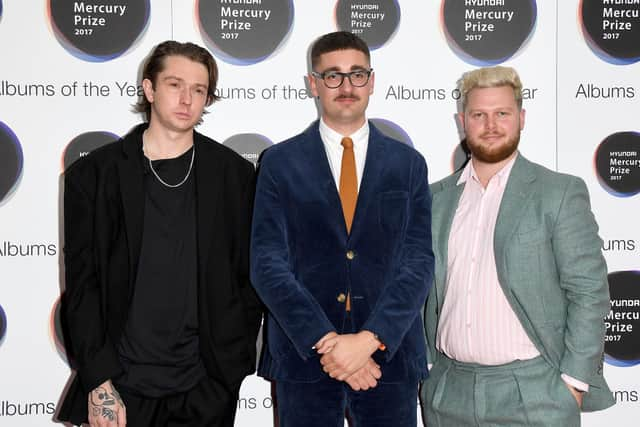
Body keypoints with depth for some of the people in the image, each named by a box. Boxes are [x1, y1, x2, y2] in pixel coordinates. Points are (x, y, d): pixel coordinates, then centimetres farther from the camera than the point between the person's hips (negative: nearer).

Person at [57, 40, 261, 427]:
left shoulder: (233, 174, 1)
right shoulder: (93, 174, -1)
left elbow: (248, 278, 4)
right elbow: (82, 285, -3)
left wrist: (233, 363, 0)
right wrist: (99, 383, -8)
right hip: (120, 386, 0)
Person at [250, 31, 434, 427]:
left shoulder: (408, 163, 4)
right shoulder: (280, 163, 1)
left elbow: (418, 262, -3)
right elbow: (268, 264, -6)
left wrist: (370, 339, -16)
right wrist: (325, 341, -16)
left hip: (389, 354, 1)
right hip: (304, 356, 0)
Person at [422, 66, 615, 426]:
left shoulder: (561, 192, -3)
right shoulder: (437, 198, 8)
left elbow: (589, 291, -5)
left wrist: (574, 383, -9)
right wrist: (419, 368, 8)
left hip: (534, 393, -3)